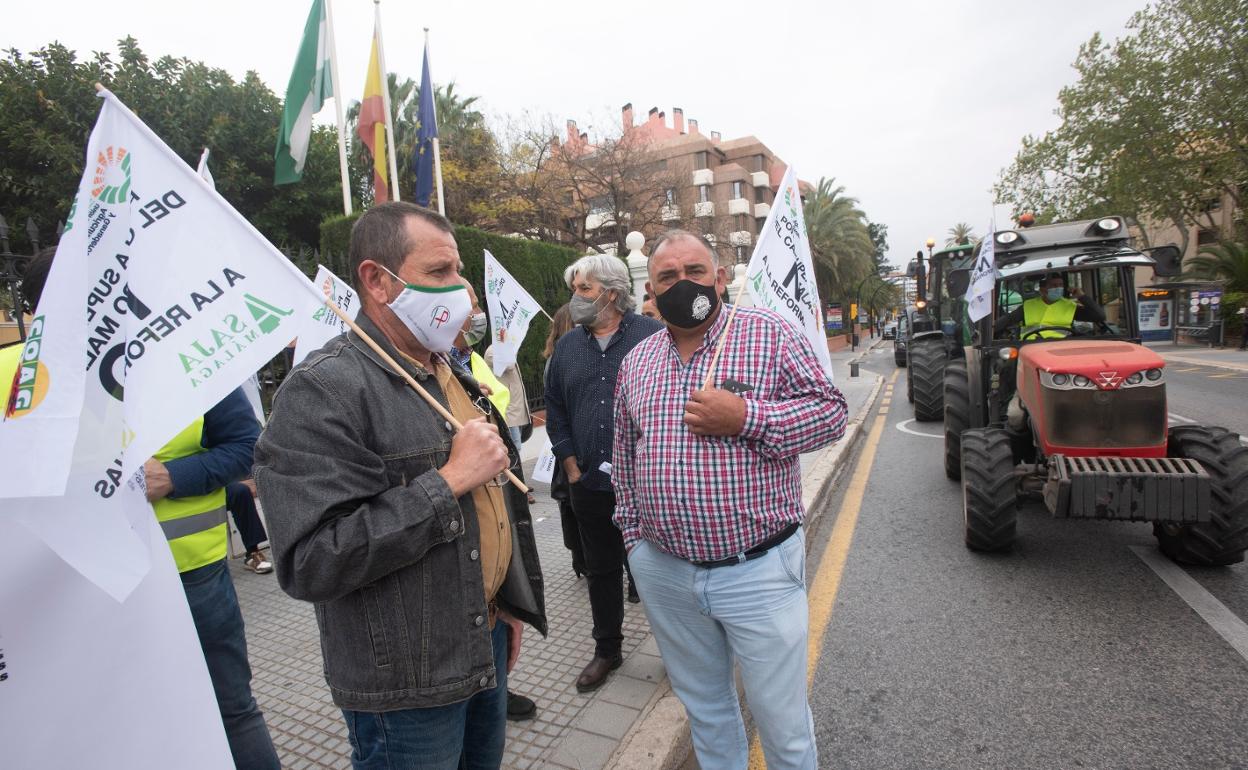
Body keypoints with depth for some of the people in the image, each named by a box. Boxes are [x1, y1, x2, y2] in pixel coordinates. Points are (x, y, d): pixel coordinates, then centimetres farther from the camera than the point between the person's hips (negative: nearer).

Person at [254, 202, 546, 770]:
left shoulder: (454, 376, 8)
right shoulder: (323, 391, -20)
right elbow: (309, 563, -27)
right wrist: (448, 482, -27)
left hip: (487, 640, 8)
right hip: (407, 685, -7)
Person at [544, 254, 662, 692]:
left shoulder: (652, 336, -6)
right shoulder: (566, 347, 10)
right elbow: (555, 409, 12)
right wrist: (570, 463, 5)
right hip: (590, 483, 5)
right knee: (601, 570, 17)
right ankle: (607, 650, 35)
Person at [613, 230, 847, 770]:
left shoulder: (771, 333, -5)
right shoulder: (636, 361, 7)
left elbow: (830, 412, -8)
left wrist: (745, 418, -22)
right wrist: (634, 536, 12)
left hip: (759, 569, -3)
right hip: (662, 571, 4)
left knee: (784, 724, 13)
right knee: (703, 707, 24)